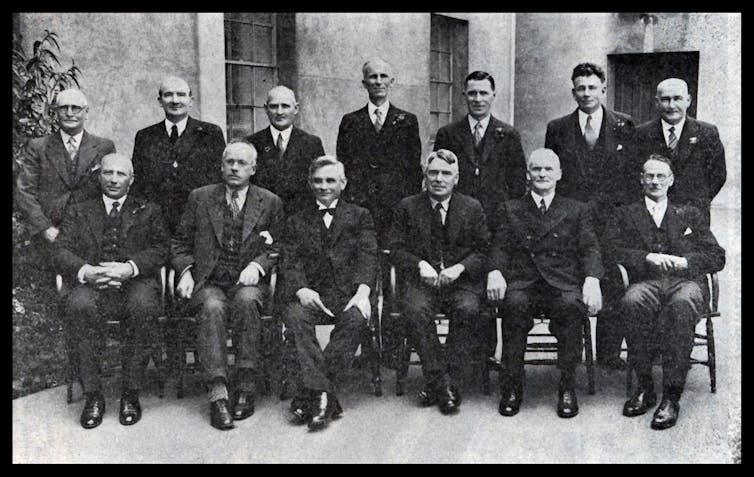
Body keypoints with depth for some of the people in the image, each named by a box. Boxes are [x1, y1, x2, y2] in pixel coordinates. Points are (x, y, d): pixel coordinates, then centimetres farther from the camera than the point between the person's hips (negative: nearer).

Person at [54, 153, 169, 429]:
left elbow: (160, 250, 5)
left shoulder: (149, 211, 20)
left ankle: (131, 394, -22)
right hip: (91, 283, 1)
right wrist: (85, 271, -14)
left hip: (134, 282, -1)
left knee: (144, 305, -35)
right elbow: (62, 252, 9)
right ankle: (93, 394, -23)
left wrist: (130, 268, -15)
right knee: (78, 305, -34)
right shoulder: (79, 212, 23)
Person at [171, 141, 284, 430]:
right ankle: (218, 392, -37)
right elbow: (180, 242, 15)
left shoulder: (270, 203, 12)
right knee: (212, 308, -33)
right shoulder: (200, 198, 13)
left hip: (248, 283, 0)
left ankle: (245, 385, -29)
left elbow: (276, 247, 11)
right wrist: (185, 271, -3)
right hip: (207, 283, 0)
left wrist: (257, 264, -9)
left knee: (246, 301, -35)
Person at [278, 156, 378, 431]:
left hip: (348, 294, -1)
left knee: (355, 319, -33)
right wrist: (301, 290, -16)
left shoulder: (360, 217, 18)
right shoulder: (296, 221, 20)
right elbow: (290, 263, 6)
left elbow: (367, 257, 3)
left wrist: (362, 293, -16)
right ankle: (325, 395, -33)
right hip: (311, 294, 1)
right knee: (294, 316, -31)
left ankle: (311, 393, -28)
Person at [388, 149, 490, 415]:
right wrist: (420, 265, -14)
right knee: (416, 310, -32)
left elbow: (484, 250, 6)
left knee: (467, 310, -32)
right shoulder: (408, 207, 10)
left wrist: (460, 268, -13)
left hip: (462, 281, 0)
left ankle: (448, 381, -22)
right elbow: (396, 249, 5)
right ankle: (439, 382, -23)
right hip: (421, 280, 0)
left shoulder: (472, 208, 11)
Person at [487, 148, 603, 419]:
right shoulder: (511, 209, 21)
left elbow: (590, 249, 8)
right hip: (523, 281, 0)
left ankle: (567, 386, -21)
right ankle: (512, 386, -22)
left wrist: (592, 279, -13)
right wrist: (495, 271, -13)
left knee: (571, 304, -34)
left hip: (563, 282, 0)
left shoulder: (577, 210, 21)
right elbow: (500, 247, 10)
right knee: (514, 303, -33)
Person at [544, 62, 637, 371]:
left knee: (611, 285, 0)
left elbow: (631, 172, 8)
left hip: (610, 221, 0)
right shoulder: (557, 129, 10)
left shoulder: (624, 126, 9)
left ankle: (609, 353, 12)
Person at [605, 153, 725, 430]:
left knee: (682, 303, -38)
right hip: (646, 282, 0)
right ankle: (644, 386, -21)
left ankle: (671, 396, -34)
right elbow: (613, 252, 6)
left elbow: (718, 257, 15)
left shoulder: (690, 215, 25)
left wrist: (684, 261, -4)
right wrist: (648, 257, -9)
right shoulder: (625, 215, 23)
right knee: (632, 301, -36)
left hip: (687, 282, 0)